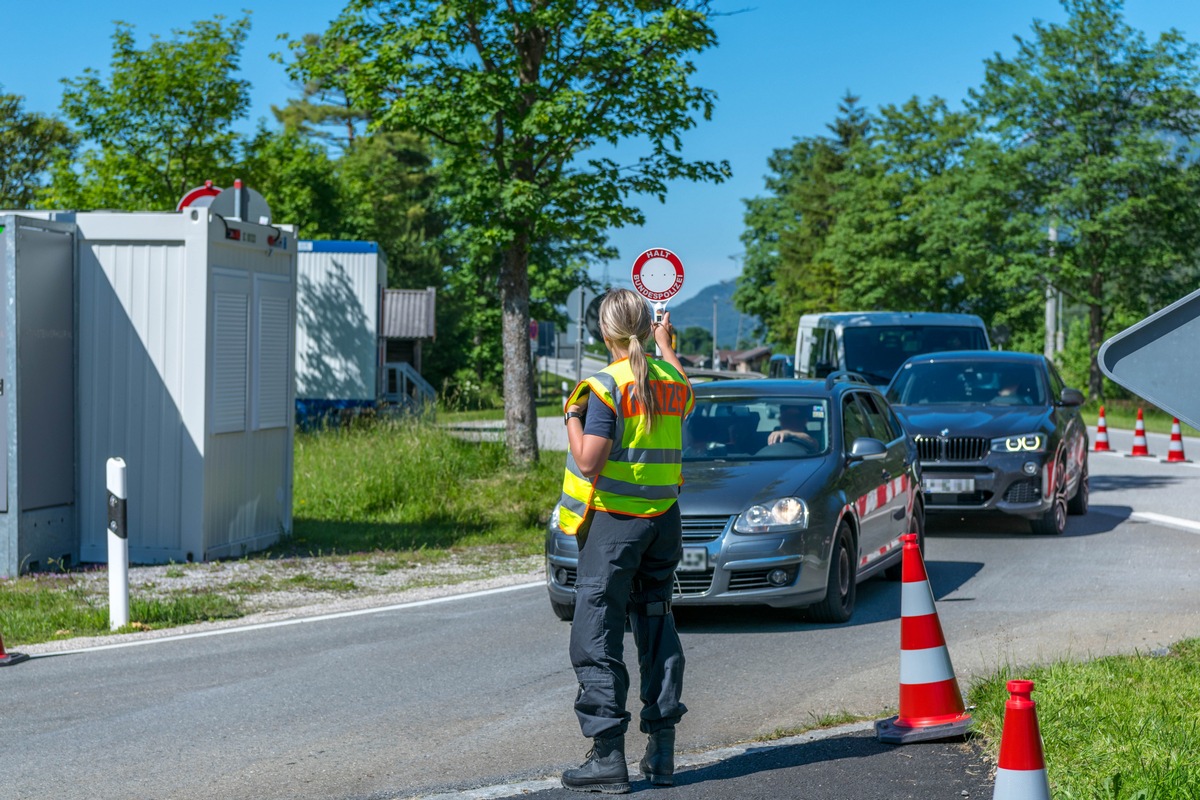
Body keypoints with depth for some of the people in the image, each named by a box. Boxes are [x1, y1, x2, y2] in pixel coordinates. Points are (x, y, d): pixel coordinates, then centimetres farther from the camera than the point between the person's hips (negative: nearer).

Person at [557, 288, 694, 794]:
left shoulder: (606, 386, -14)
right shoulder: (671, 382, 5)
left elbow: (589, 462, -19)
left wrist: (572, 419, -2)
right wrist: (664, 341, 46)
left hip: (614, 522, -6)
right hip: (664, 519, 6)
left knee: (598, 640, -1)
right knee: (658, 631, 14)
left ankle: (608, 757, -4)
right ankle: (661, 751, 14)